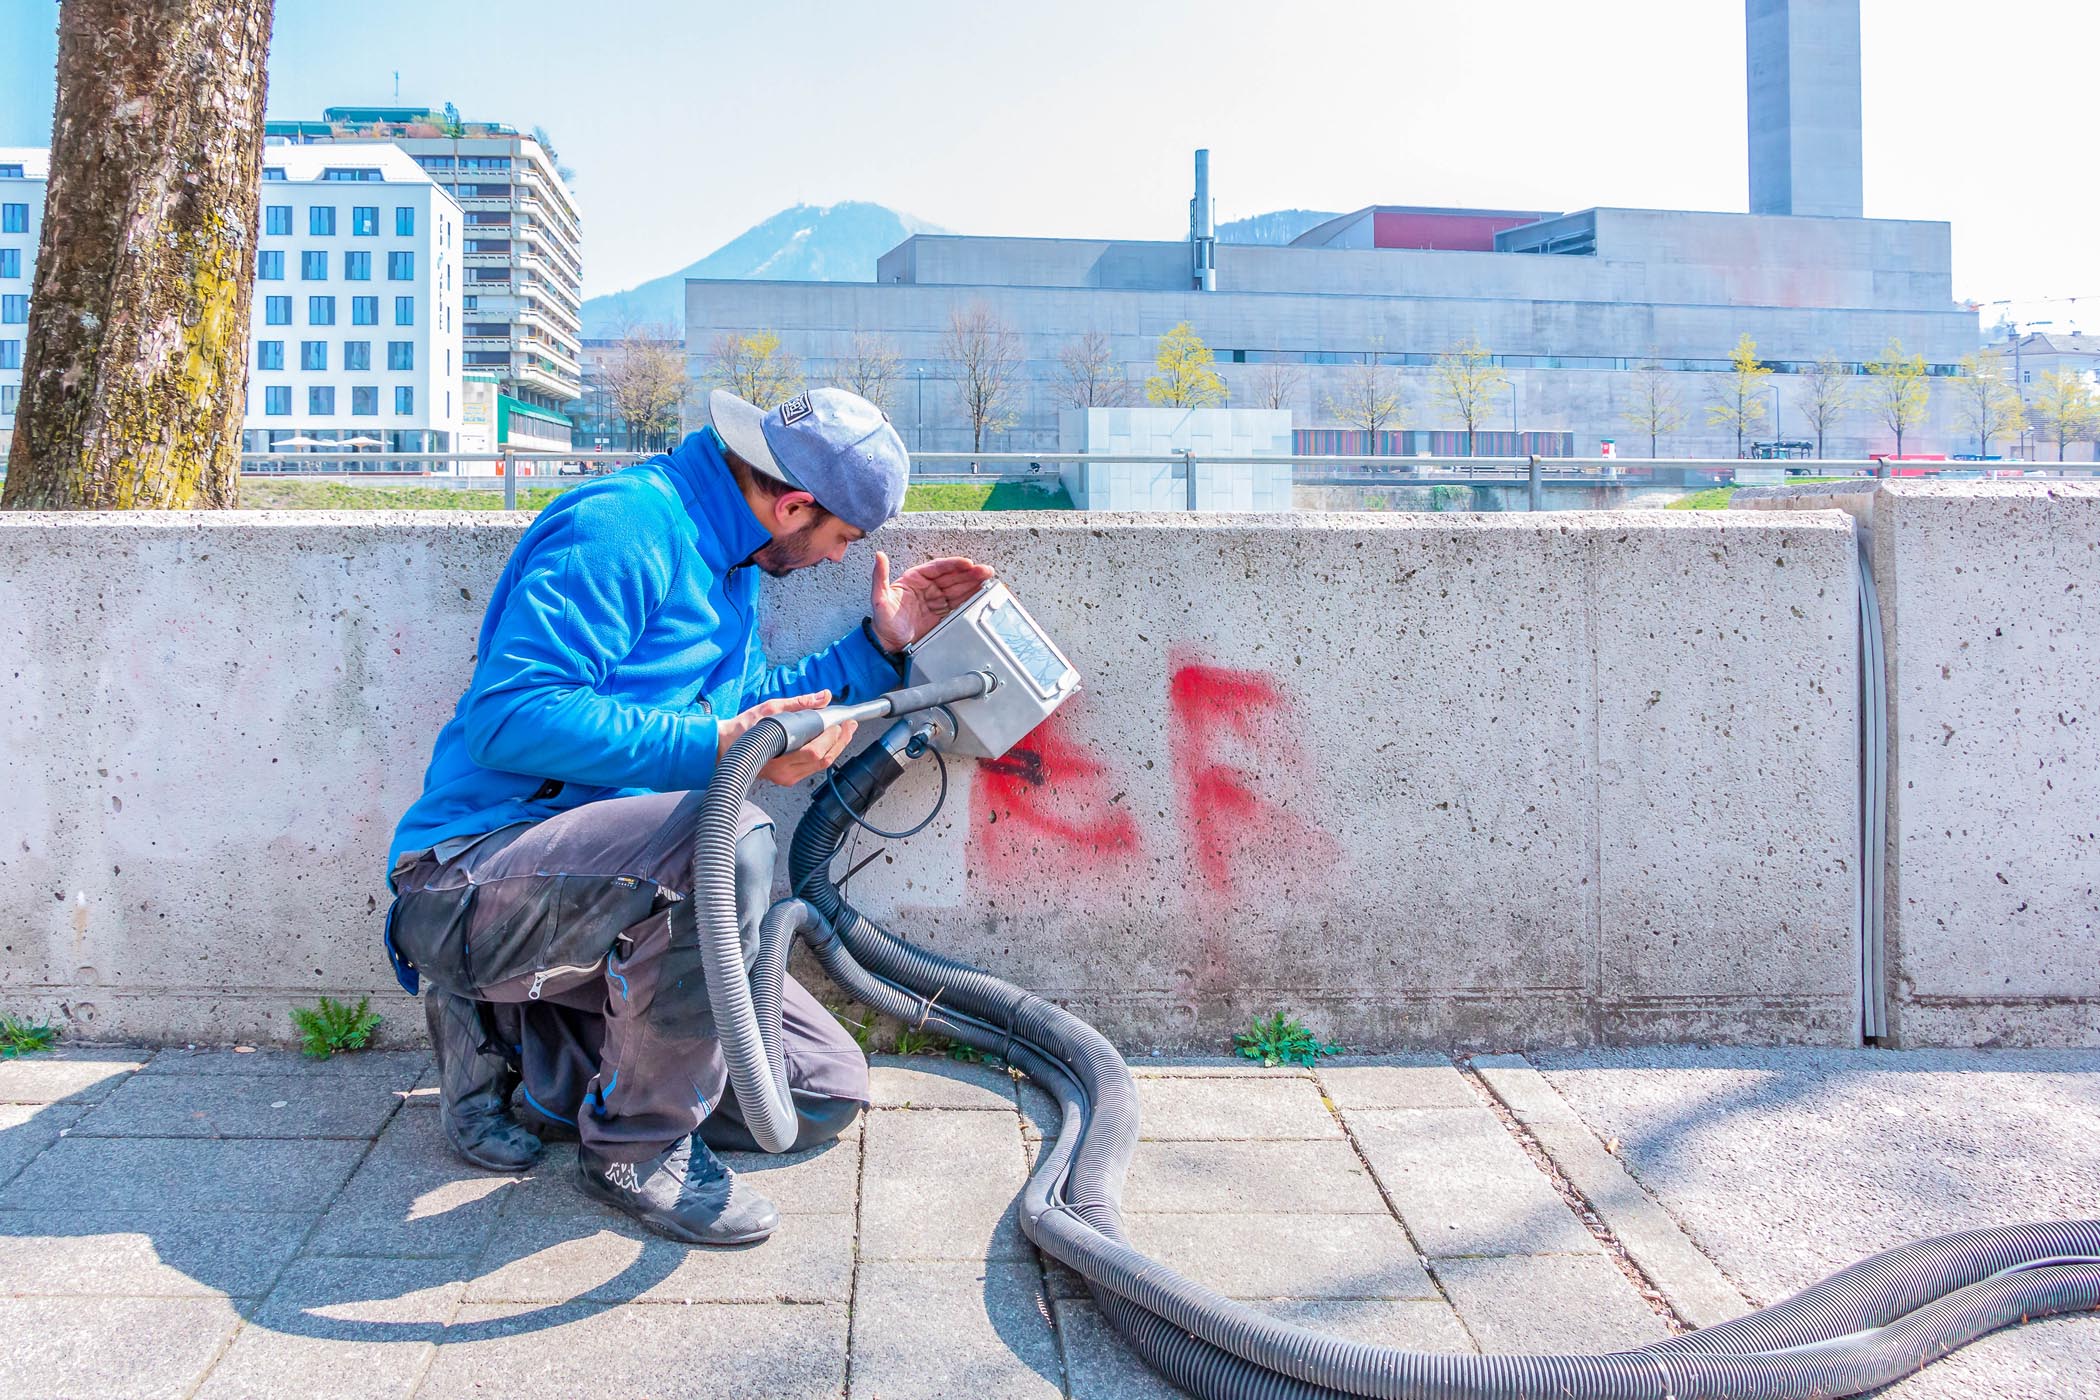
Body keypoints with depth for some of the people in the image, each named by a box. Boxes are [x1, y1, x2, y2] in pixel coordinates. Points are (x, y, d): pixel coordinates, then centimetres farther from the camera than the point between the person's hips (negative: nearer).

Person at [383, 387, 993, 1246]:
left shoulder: (725, 561, 15)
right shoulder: (620, 527, -16)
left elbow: (755, 714, 29)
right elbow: (509, 713, -27)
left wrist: (879, 645, 22)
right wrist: (712, 748, -30)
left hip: (593, 883, 10)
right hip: (476, 874, -9)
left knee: (827, 1091, 4)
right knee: (727, 838, -38)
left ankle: (515, 1036, 12)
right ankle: (638, 1147, -16)